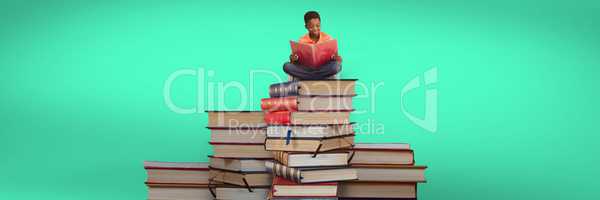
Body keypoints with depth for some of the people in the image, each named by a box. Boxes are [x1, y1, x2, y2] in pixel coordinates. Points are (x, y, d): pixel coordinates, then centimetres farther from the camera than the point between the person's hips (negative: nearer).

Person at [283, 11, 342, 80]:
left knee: (337, 66, -34)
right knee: (287, 66, -26)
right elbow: (298, 59, 0)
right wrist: (293, 59, -23)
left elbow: (334, 55, -1)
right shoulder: (302, 41, 2)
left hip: (323, 68, -1)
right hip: (307, 68, 1)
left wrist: (337, 58, -25)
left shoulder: (327, 38, 2)